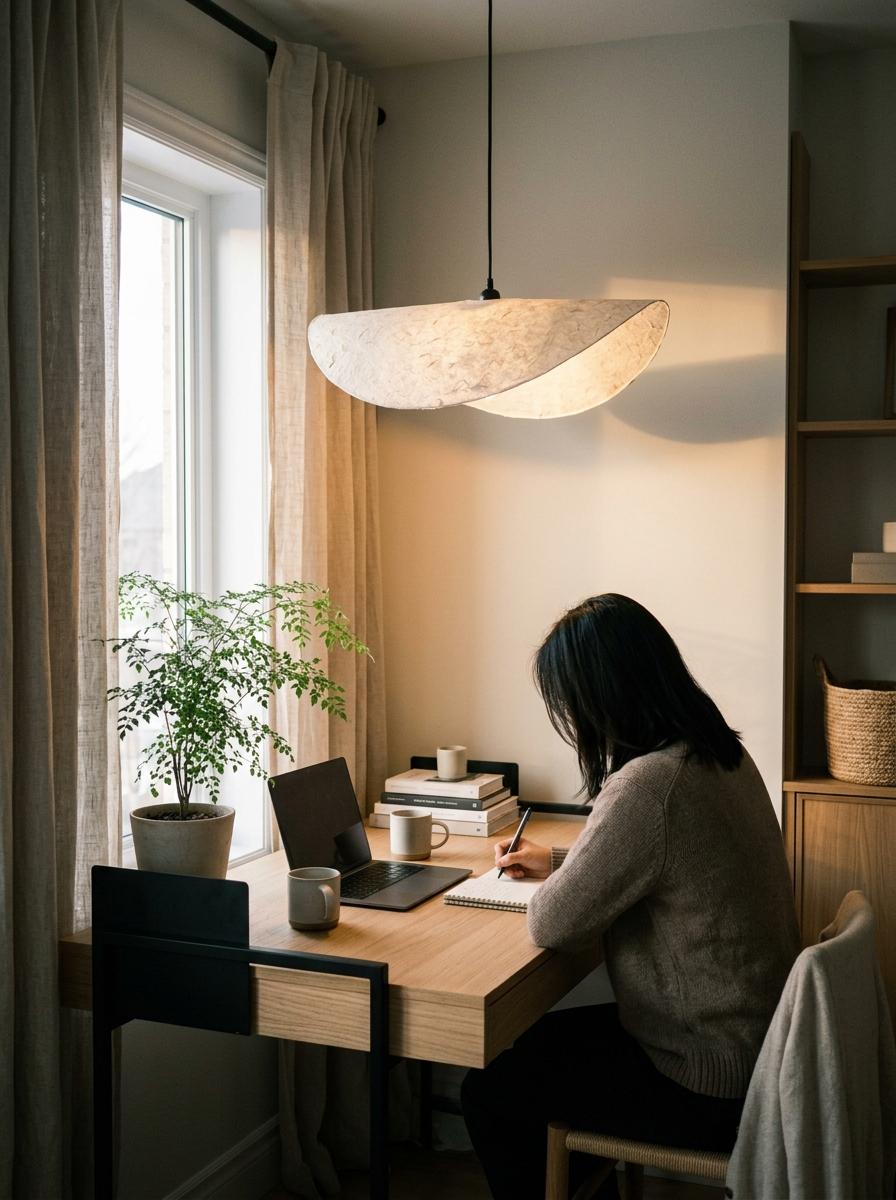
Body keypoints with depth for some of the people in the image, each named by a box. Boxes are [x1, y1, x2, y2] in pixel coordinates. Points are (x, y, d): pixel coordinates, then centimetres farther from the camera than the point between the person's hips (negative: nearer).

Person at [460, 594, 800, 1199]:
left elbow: (553, 925, -21)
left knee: (489, 1093, 6)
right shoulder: (723, 755, 0)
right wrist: (557, 861, 19)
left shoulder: (649, 785, -29)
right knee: (542, 1039, 24)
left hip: (709, 1085, -9)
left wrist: (553, 881, 0)